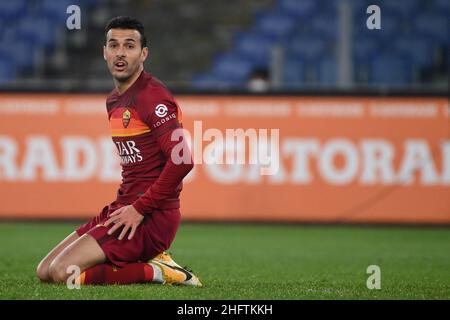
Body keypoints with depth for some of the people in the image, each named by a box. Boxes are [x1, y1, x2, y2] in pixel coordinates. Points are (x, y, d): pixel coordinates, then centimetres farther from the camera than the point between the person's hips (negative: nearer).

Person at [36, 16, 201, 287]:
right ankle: (146, 261, 6)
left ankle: (154, 271, -8)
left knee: (63, 272, -20)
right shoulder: (113, 101, 17)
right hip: (125, 206, 10)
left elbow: (182, 160, -22)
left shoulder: (152, 96, -13)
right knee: (45, 271, 6)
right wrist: (123, 204, 10)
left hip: (151, 216, -10)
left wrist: (140, 209, -18)